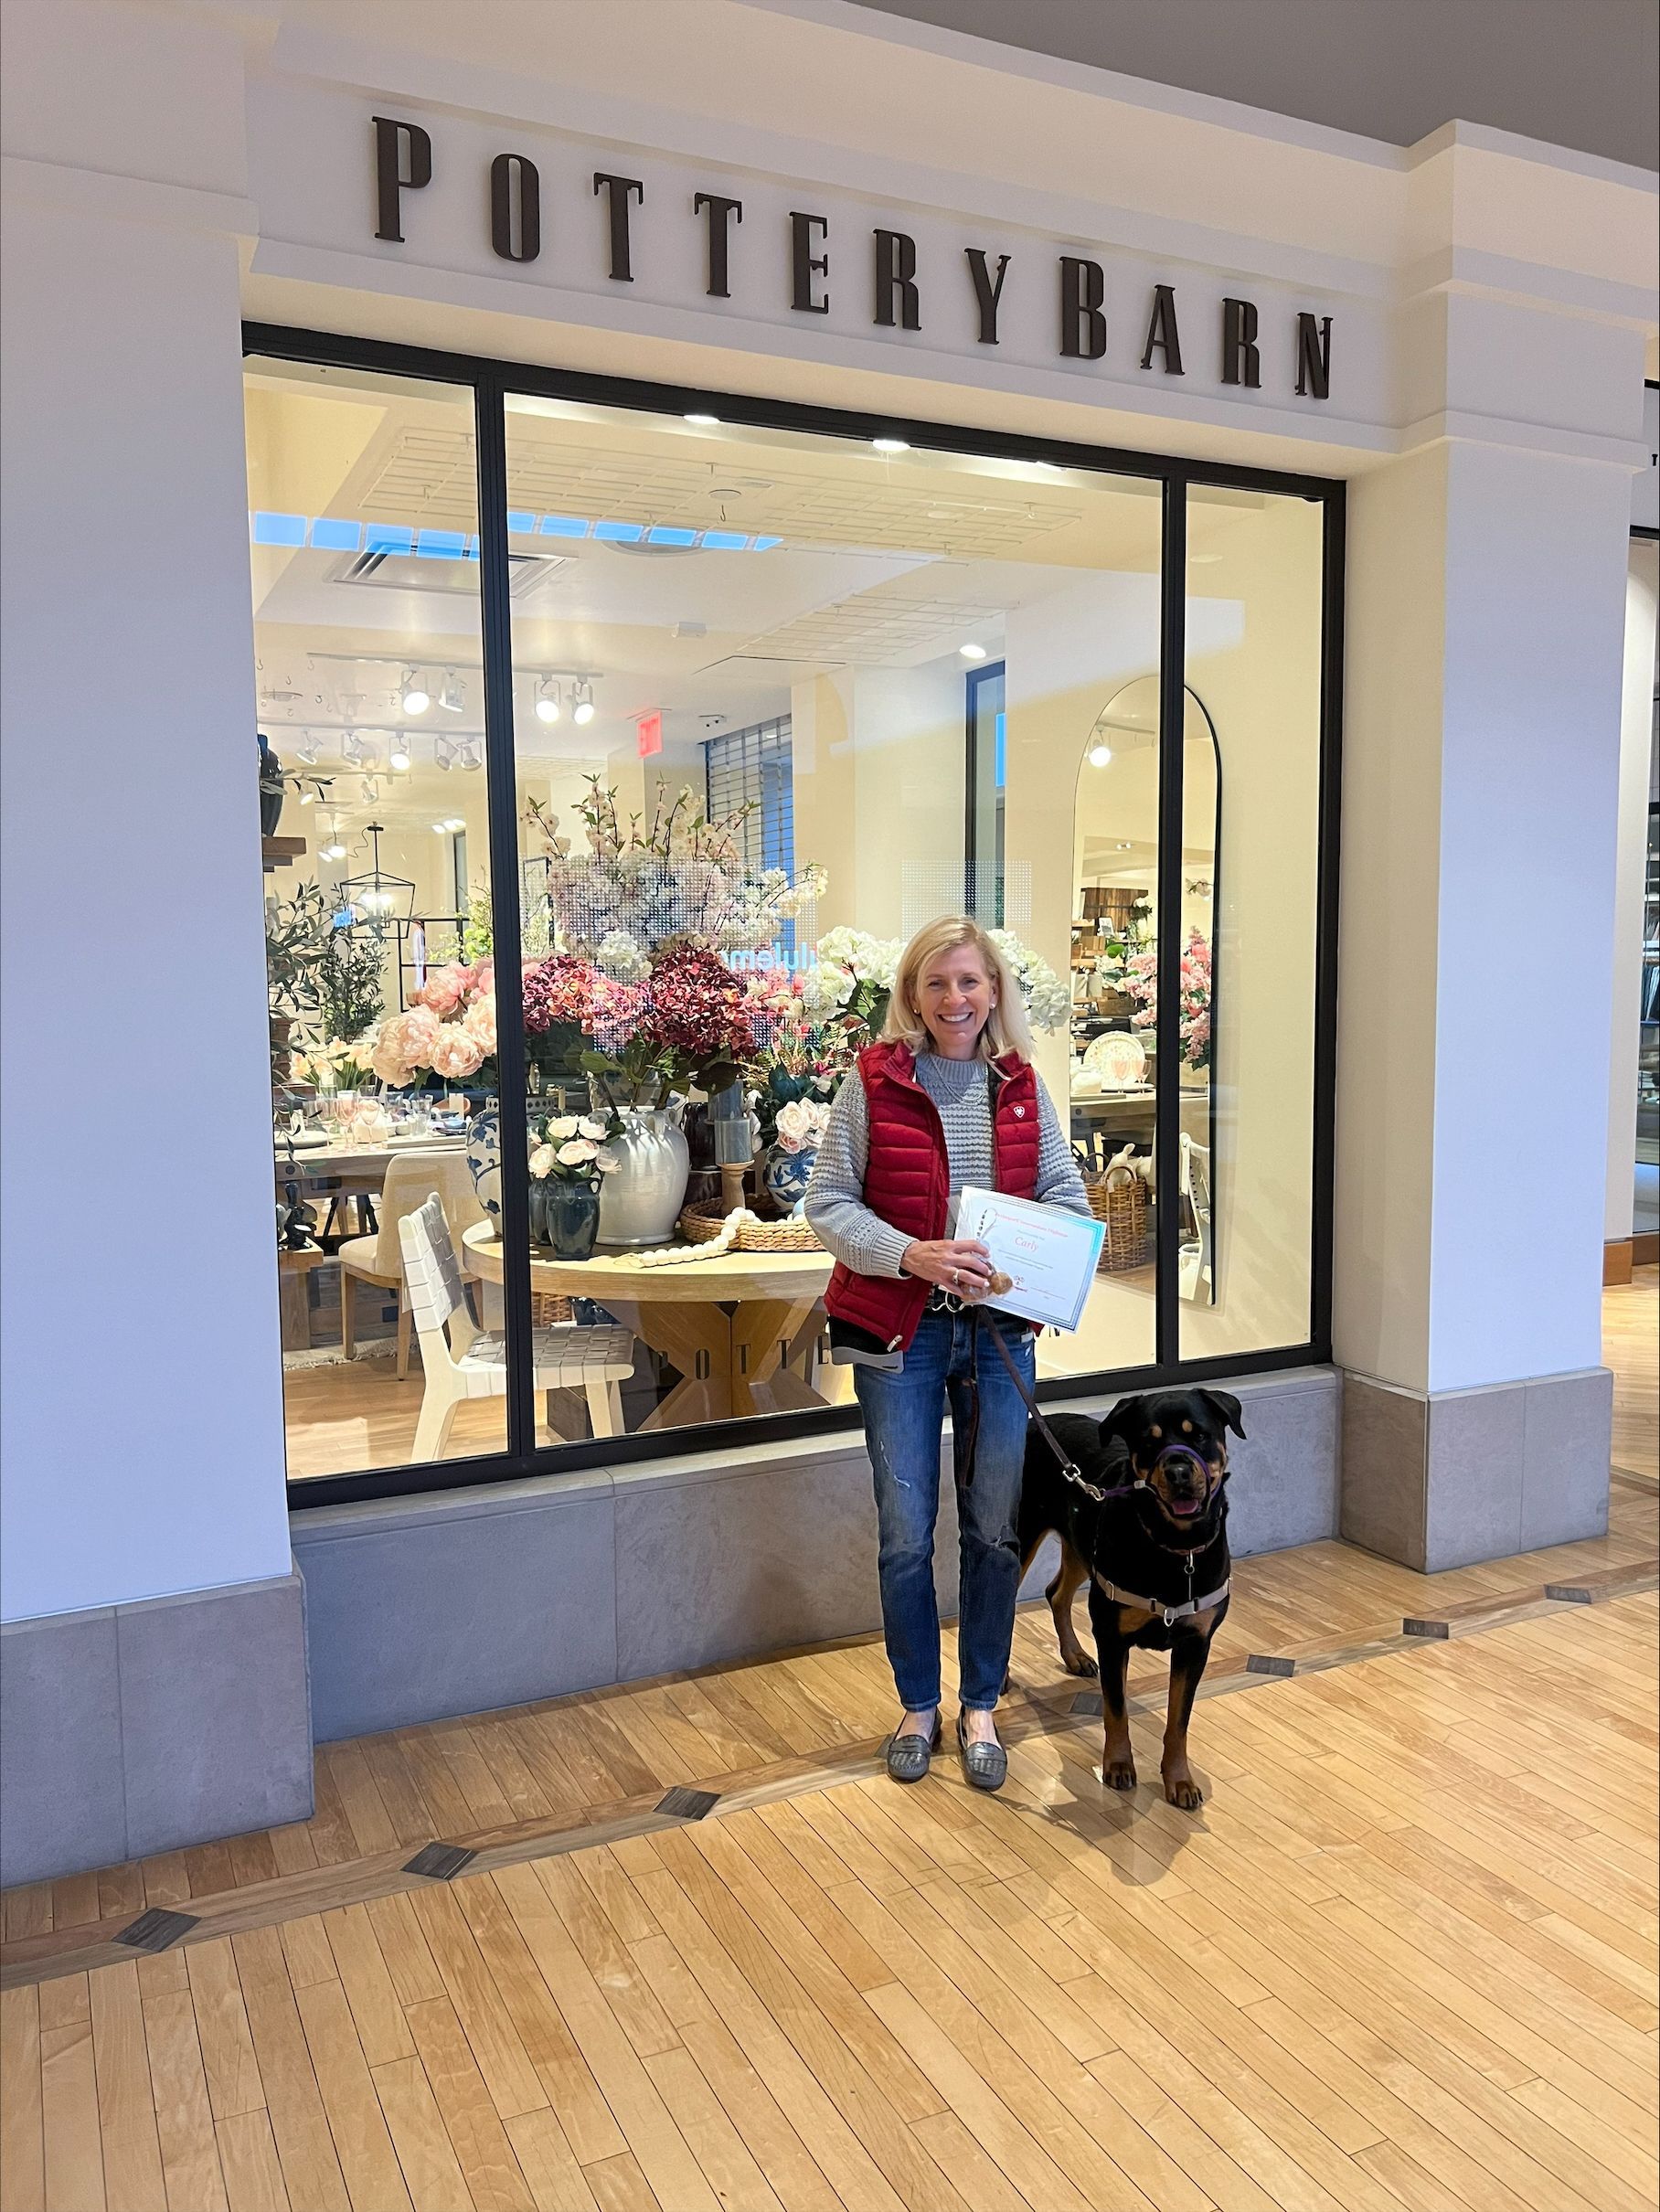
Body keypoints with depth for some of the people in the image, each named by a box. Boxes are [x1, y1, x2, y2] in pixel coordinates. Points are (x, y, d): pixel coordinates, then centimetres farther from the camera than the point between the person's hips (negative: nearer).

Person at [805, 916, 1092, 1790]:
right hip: (898, 1332, -2)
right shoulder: (873, 1082, -7)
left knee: (995, 1531, 10)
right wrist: (913, 1255, -22)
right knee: (906, 1536, 6)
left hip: (998, 1330, 3)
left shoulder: (1021, 1086, 3)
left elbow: (1066, 1192, 9)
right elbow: (828, 1203, -8)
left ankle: (979, 1707, 29)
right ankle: (918, 1706, 28)